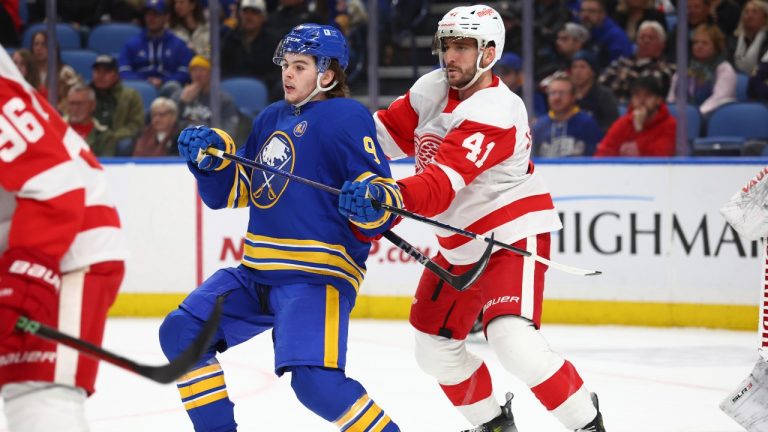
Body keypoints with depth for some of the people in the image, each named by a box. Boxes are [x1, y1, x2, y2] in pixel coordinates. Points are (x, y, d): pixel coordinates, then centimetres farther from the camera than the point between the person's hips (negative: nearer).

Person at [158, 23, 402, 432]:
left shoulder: (346, 117, -9)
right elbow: (233, 191, 22)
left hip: (318, 274, -9)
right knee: (180, 333, 4)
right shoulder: (271, 119, 15)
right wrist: (212, 156, 4)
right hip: (257, 274, 9)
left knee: (314, 379, -26)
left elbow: (383, 191, -14)